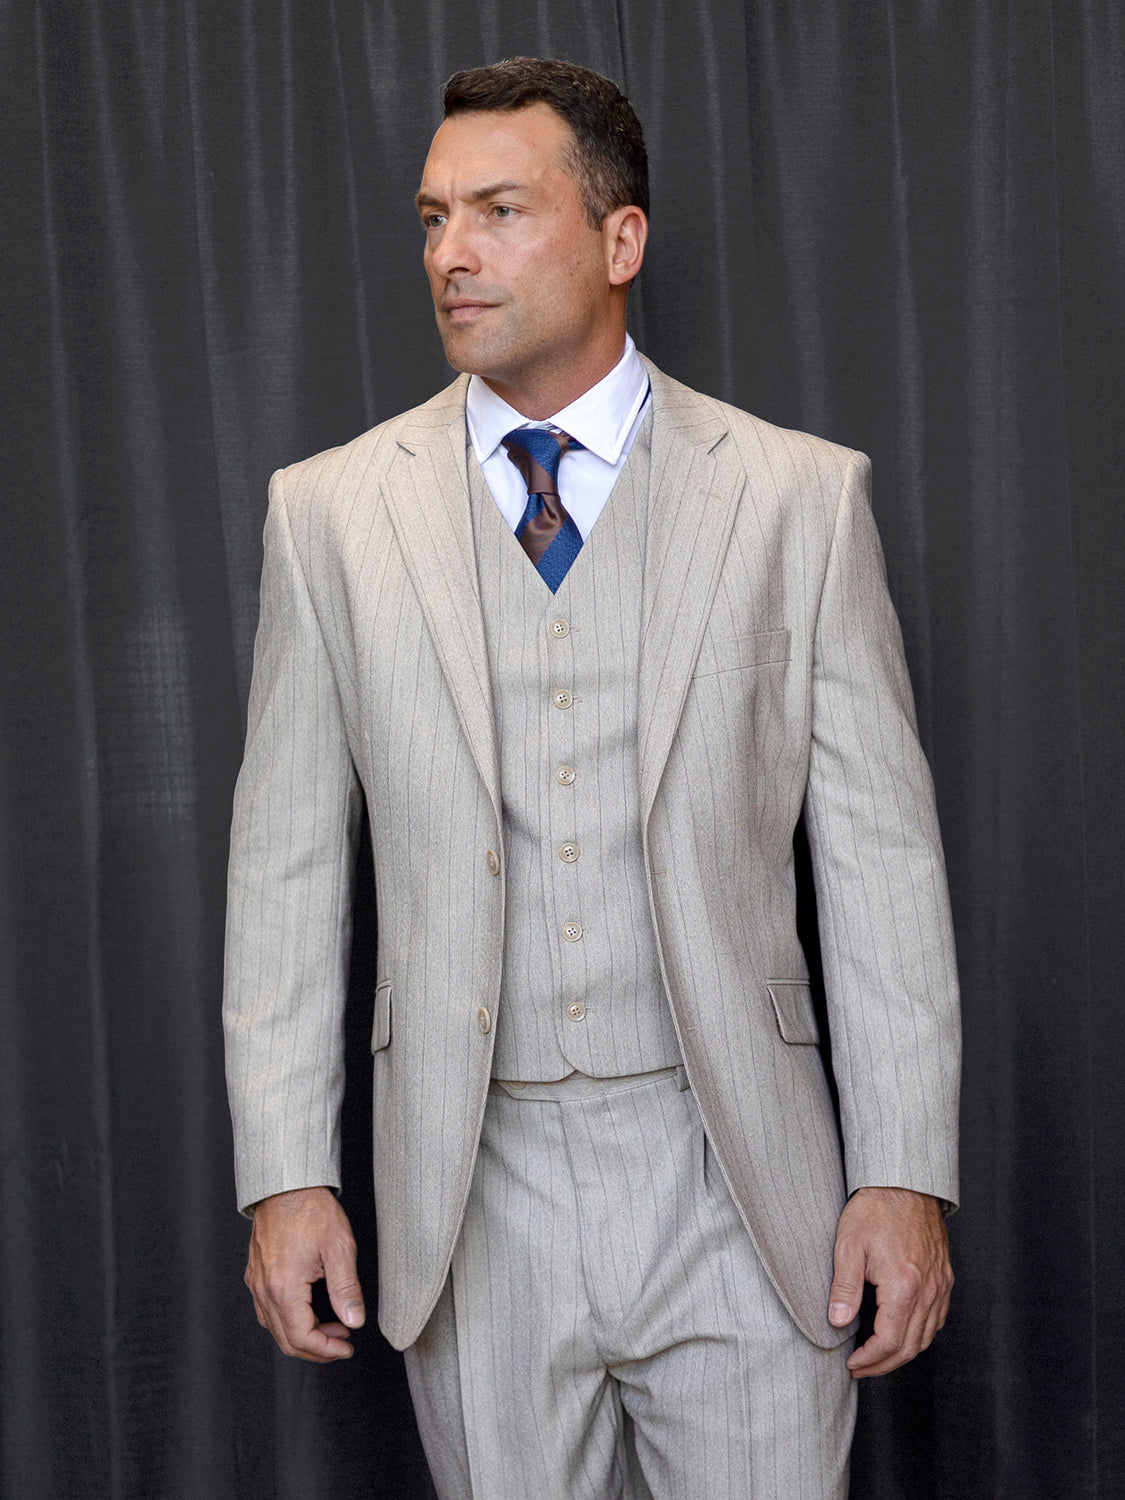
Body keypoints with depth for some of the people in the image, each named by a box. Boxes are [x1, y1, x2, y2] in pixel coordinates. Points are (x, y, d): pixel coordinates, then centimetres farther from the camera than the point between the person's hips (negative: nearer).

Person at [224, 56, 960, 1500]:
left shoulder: (800, 497, 0)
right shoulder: (330, 511, 4)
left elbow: (880, 850, -1)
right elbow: (287, 861, 4)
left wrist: (906, 1172, -5)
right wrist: (284, 1173, 0)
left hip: (738, 1185, -1)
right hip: (473, 1199, 1)